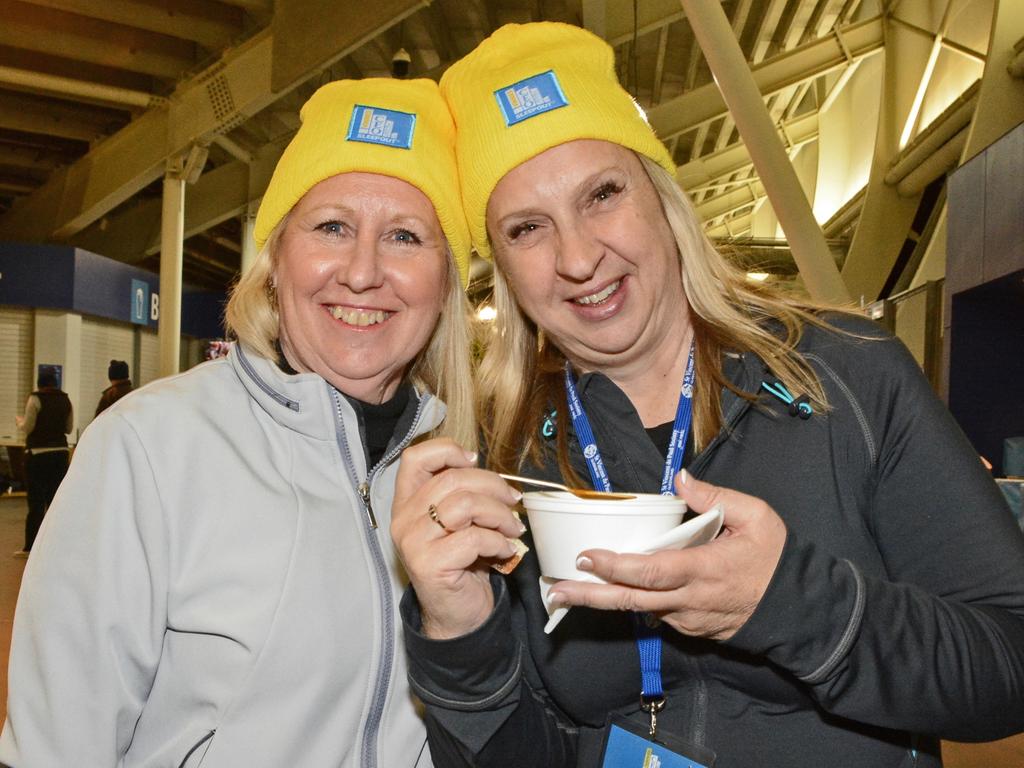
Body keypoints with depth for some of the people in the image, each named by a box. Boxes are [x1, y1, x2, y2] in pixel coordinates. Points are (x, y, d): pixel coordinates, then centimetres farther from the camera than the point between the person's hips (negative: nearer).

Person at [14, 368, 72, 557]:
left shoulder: (35, 399, -10)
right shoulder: (66, 400, 4)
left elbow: (27, 428, -9)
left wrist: (19, 420, 11)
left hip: (38, 454, -4)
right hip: (60, 452, 4)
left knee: (36, 501, 1)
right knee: (55, 498, 12)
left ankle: (30, 546, 5)